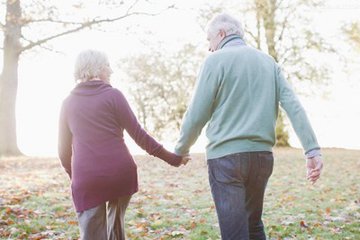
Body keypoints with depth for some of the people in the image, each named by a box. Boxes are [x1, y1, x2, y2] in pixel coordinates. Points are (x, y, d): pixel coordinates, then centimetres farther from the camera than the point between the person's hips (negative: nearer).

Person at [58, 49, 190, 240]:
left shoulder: (68, 103, 11)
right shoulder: (113, 95, 0)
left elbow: (64, 149, 16)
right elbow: (138, 134, -2)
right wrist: (170, 157, 4)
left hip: (86, 179, 1)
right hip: (120, 173, -1)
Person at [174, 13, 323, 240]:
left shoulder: (216, 60, -4)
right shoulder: (268, 61, 12)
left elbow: (197, 114, -6)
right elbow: (294, 105, 1)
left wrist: (180, 150, 9)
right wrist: (313, 149, -3)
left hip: (226, 156, -5)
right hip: (262, 155, 6)